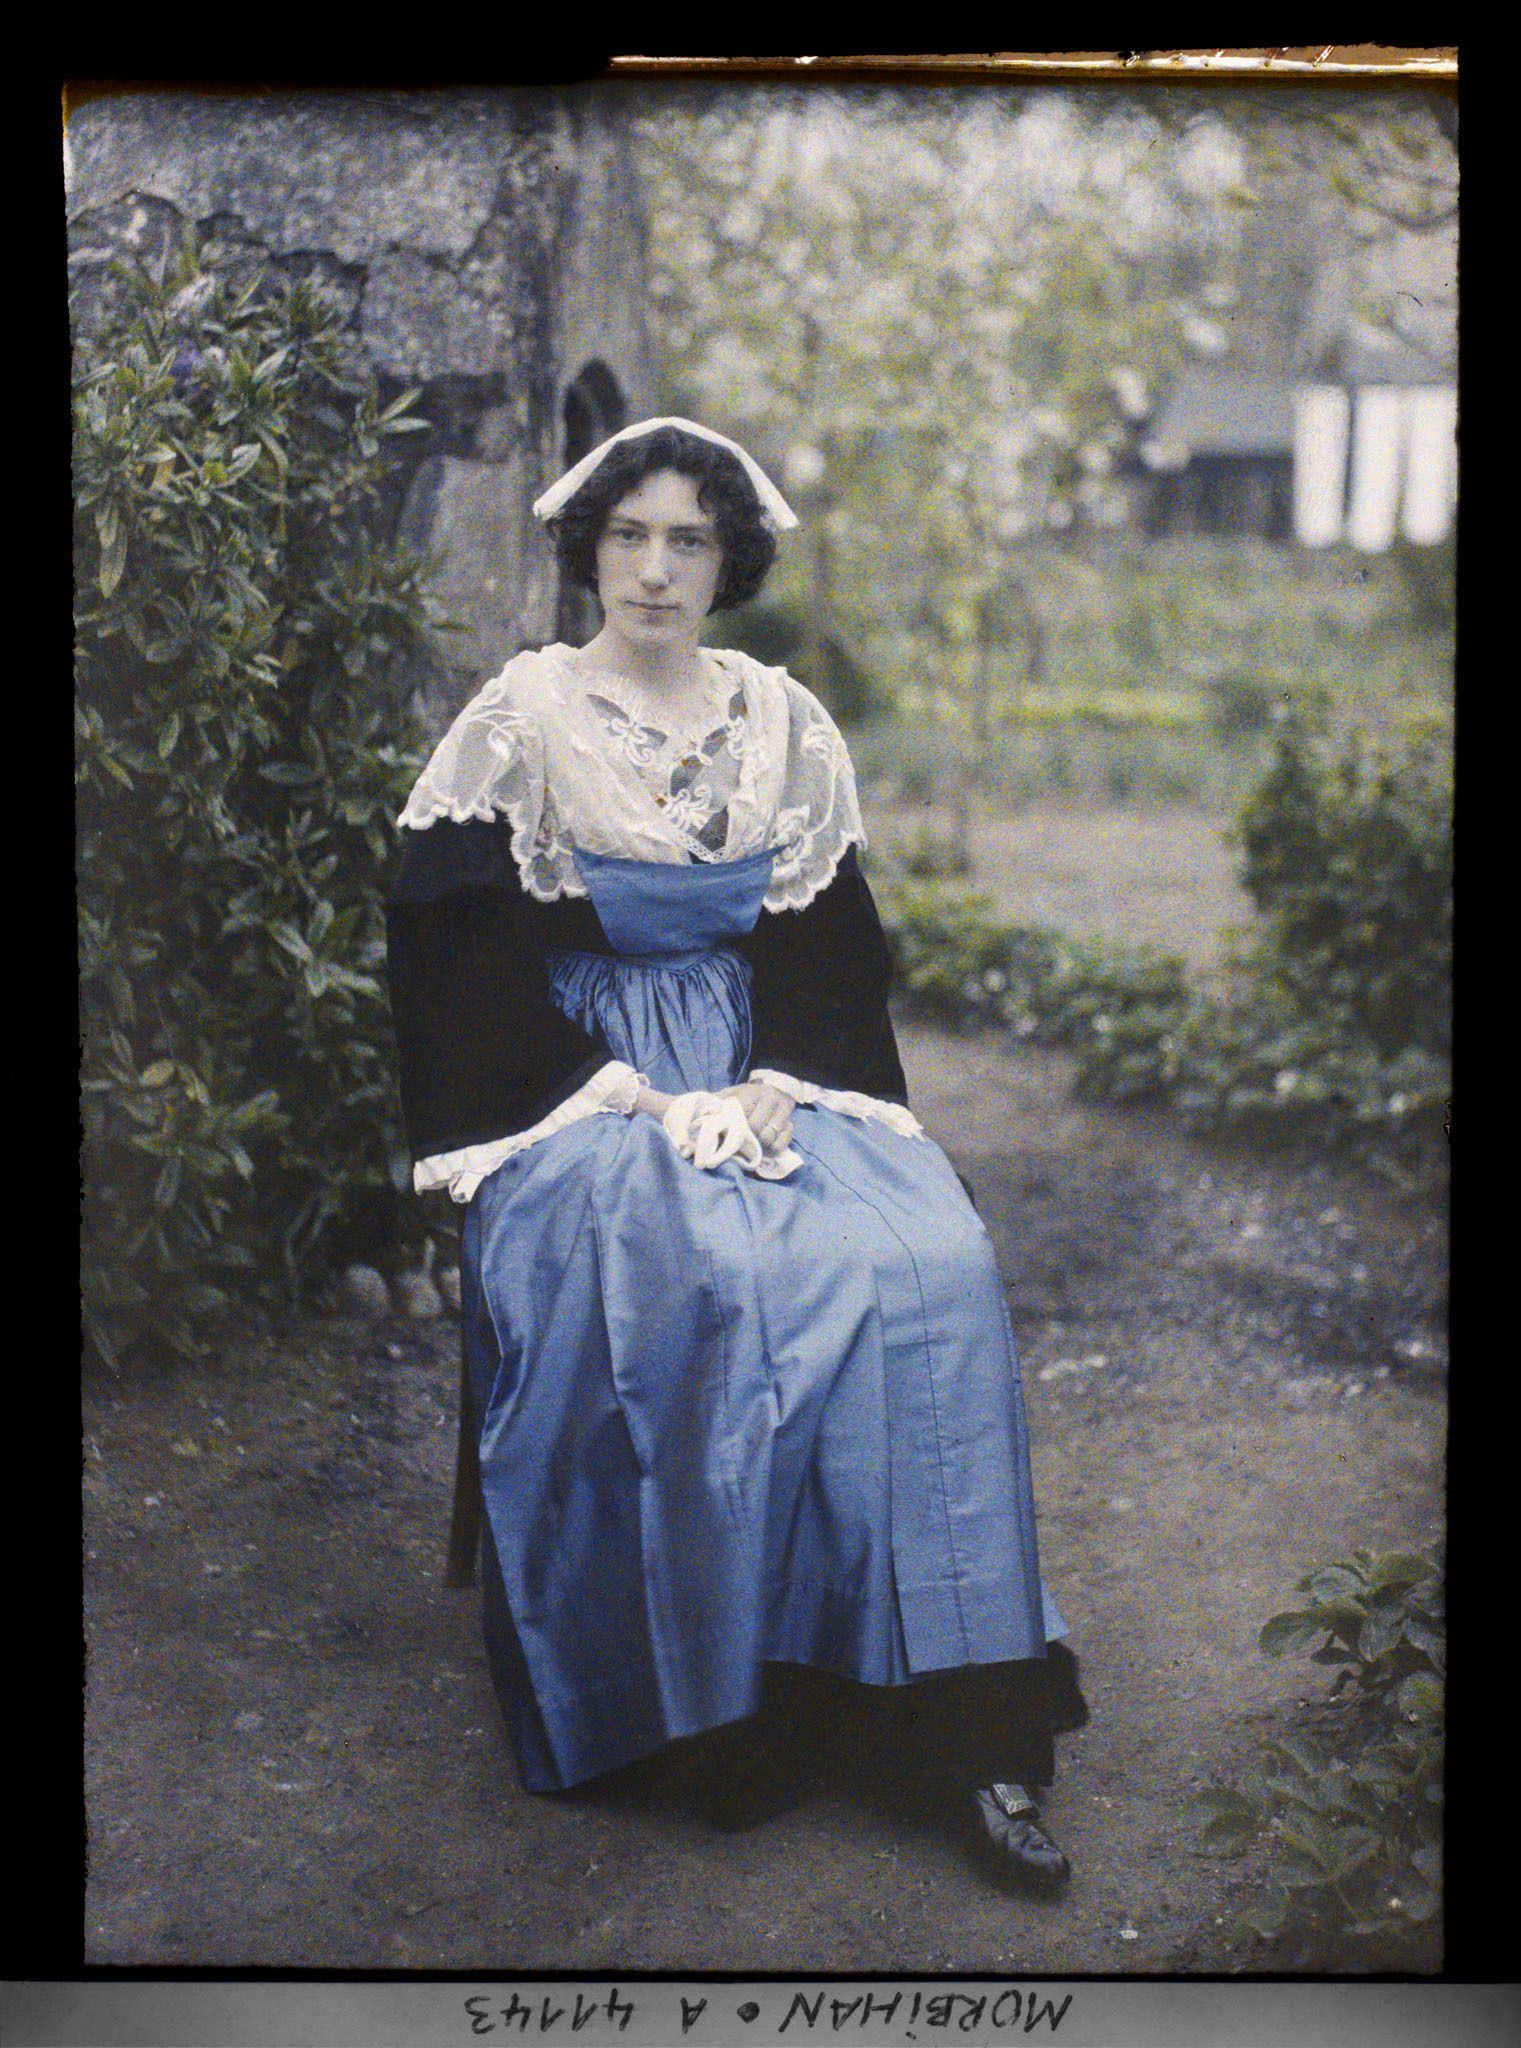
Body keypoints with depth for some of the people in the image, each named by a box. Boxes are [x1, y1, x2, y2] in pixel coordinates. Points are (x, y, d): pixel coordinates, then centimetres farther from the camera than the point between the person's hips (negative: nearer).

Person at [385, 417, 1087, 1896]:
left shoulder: (786, 726, 11)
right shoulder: (519, 721, 1)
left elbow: (828, 943, 8)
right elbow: (462, 960, -4)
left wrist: (769, 1084, -10)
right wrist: (618, 1095, -14)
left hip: (765, 1077, 3)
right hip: (579, 1086, -3)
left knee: (931, 1264, -24)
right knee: (701, 1283, -33)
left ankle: (962, 1713, -20)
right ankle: (715, 1695, -18)